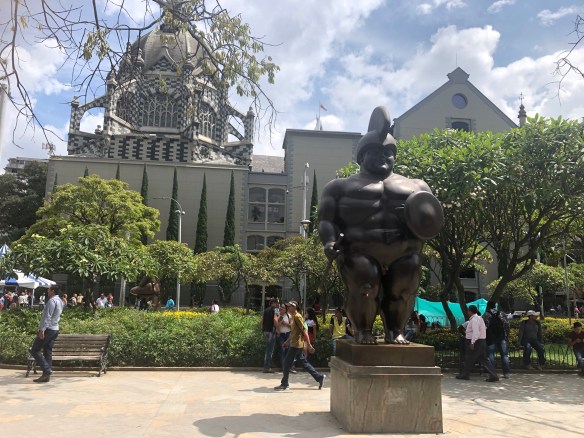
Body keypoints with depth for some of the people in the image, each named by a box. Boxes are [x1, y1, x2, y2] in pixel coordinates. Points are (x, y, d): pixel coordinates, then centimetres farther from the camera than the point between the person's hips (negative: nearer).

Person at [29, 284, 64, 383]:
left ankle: (47, 370, -11)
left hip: (48, 329, -9)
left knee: (34, 350, -2)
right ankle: (46, 376, 8)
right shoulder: (60, 301, 16)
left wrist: (42, 329, -24)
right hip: (55, 329, 9)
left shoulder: (52, 301, -13)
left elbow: (47, 316, -21)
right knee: (48, 352, 8)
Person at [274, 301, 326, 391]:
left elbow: (304, 330, -20)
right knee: (304, 362, 13)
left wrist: (309, 345, -22)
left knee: (287, 363, -3)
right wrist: (288, 341, 24)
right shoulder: (293, 317, 15)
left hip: (297, 344, -10)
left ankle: (284, 384, 6)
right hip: (295, 344, 10)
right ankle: (319, 377, 17)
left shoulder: (297, 317, -15)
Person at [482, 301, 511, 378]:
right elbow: (507, 326, 5)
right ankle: (506, 373, 8)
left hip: (491, 338, -3)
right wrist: (506, 336, 10)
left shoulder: (486, 315, -5)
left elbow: (484, 326, -11)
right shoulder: (502, 314, 6)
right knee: (504, 355, 8)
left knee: (490, 355, 4)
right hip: (502, 338, 3)